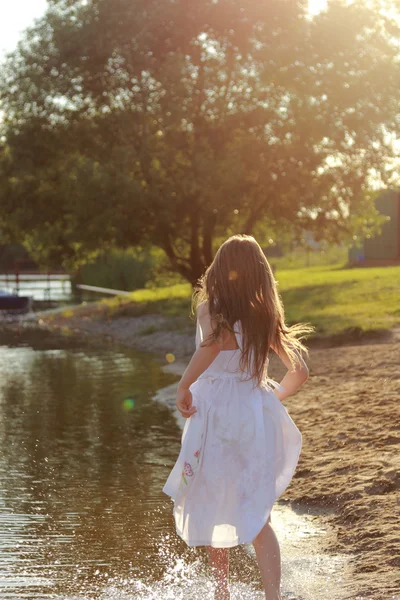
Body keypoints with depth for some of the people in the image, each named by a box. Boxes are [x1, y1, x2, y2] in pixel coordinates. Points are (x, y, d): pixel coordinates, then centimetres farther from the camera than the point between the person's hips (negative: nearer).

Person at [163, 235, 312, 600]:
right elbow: (300, 371, 10)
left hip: (216, 415, -3)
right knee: (257, 515, 3)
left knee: (208, 508, 15)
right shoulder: (267, 316, 7)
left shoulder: (211, 308, -6)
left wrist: (184, 386, -19)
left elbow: (213, 341, -30)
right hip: (257, 417, 4)